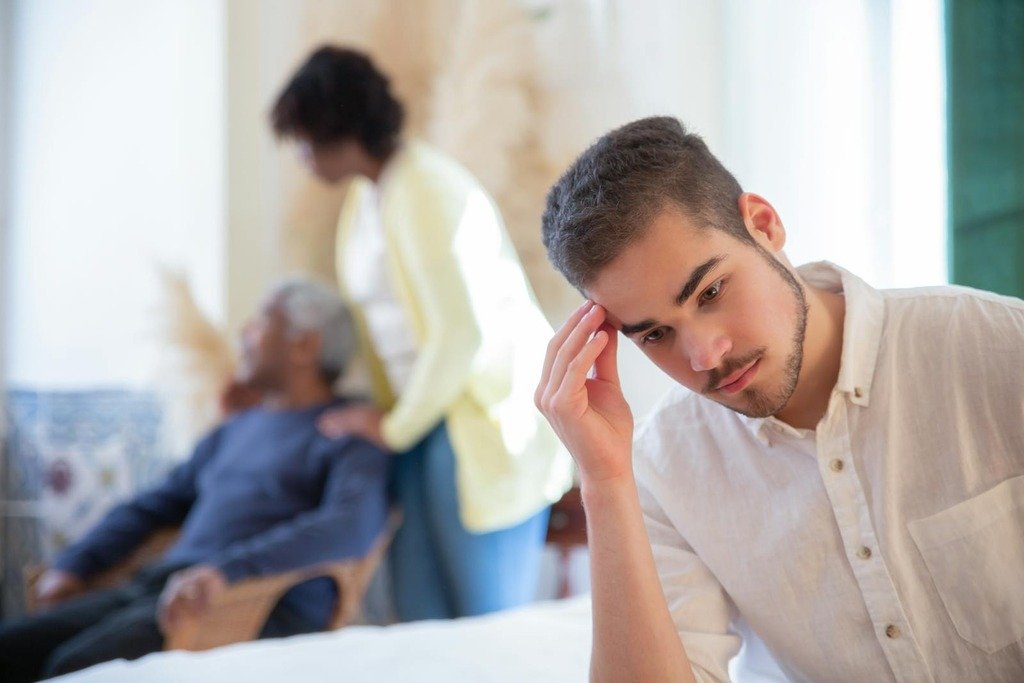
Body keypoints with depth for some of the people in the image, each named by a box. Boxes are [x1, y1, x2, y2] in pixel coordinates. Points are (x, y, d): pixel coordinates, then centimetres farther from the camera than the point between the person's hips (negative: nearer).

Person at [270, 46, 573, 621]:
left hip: (487, 414, -9)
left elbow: (460, 335, -21)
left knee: (486, 622, -3)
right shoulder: (368, 194, 12)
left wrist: (397, 427, -10)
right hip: (428, 412, 9)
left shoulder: (422, 195, -18)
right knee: (419, 616, 7)